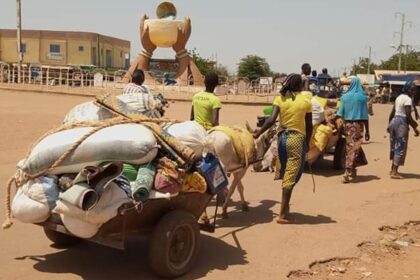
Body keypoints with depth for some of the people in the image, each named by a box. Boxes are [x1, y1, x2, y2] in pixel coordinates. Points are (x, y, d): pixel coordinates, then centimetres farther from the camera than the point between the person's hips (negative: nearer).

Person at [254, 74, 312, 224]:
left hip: (282, 137, 3)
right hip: (298, 138, -3)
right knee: (291, 175, -3)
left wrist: (258, 133, -7)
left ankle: (285, 207, 32)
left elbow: (272, 119, -13)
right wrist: (307, 142, 14)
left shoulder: (280, 99, 0)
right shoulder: (306, 101, -2)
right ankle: (283, 214, -5)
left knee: (285, 173, 20)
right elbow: (309, 126, 1)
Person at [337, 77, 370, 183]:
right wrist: (367, 131, 1)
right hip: (358, 125, -2)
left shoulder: (345, 96, 1)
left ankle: (351, 171, 24)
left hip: (347, 124, 2)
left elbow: (340, 114, -1)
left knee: (349, 146, 16)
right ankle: (348, 173, -1)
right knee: (354, 148, 2)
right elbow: (365, 116, -4)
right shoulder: (362, 97, -4)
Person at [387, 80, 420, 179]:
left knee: (395, 146, 18)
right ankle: (394, 172, -2)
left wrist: (390, 124, 25)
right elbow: (408, 116, -19)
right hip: (402, 123, -9)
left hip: (394, 121, 9)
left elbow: (392, 112, 17)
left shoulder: (399, 97, 14)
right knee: (401, 148, -3)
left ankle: (393, 169, 27)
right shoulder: (408, 99, -13)